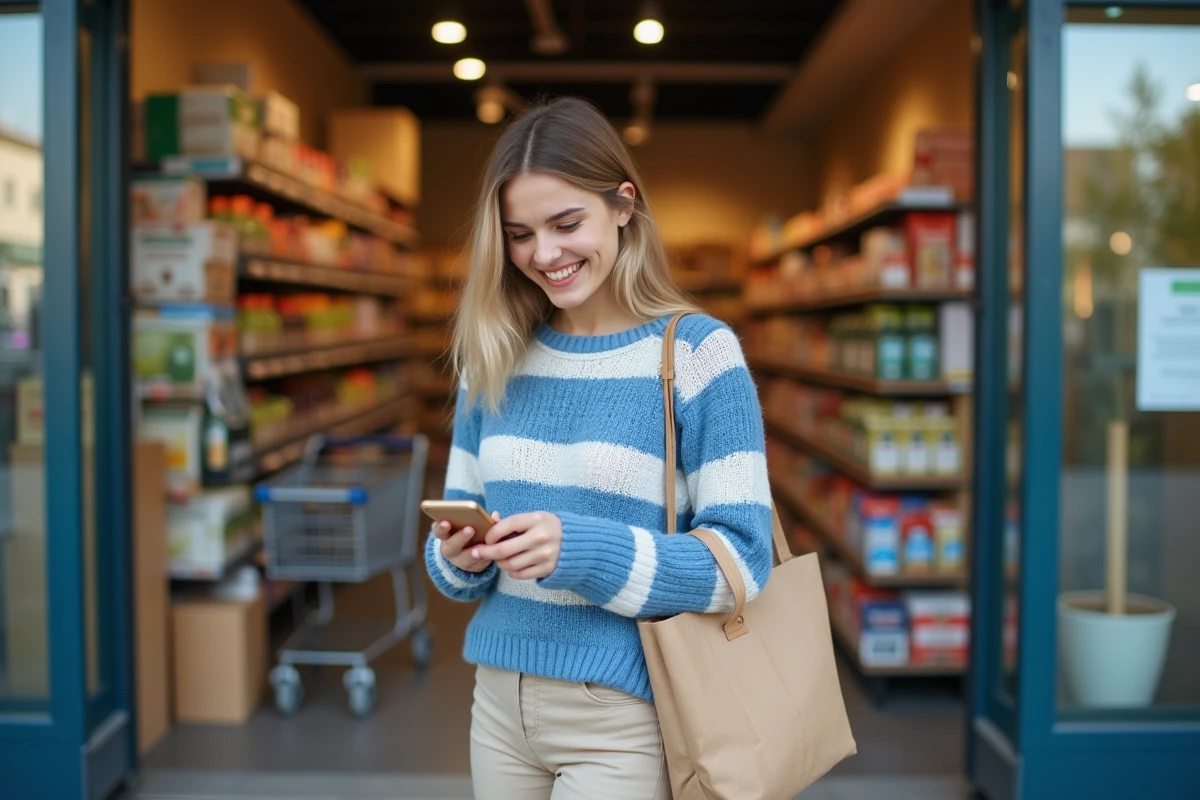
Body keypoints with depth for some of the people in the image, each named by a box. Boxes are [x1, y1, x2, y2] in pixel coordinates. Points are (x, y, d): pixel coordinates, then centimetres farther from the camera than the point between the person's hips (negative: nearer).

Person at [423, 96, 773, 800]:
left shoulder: (698, 352, -10)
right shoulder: (495, 358, 4)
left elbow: (742, 558, -13)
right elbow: (460, 519, 10)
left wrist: (583, 551, -25)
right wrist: (460, 557, -13)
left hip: (622, 715, -4)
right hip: (501, 702, 5)